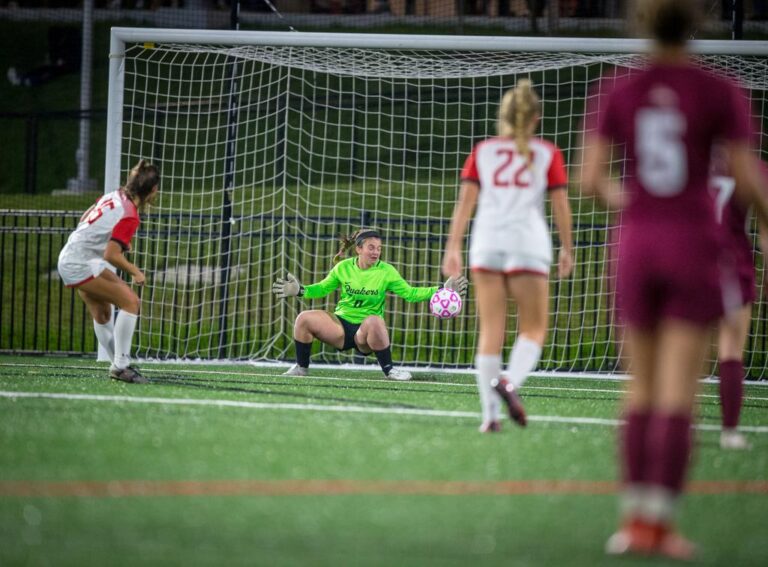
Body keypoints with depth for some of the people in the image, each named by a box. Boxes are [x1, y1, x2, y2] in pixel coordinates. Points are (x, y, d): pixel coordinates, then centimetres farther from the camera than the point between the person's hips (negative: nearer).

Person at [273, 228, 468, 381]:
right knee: (304, 318, -21)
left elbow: (409, 293, -5)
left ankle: (389, 370, -19)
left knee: (375, 321, -40)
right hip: (342, 324, 2)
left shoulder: (386, 271, -5)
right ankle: (301, 367, 2)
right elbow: (322, 289, 12)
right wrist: (300, 290, -3)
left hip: (368, 329, -2)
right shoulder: (343, 268, 0)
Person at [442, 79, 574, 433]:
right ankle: (510, 382, -22)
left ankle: (490, 414, 1)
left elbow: (465, 201, 4)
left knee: (490, 332, 6)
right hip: (528, 244, -2)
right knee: (533, 329, 7)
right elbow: (560, 205, 4)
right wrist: (567, 249, 13)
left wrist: (453, 248, 3)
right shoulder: (547, 153, 6)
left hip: (486, 244, 2)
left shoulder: (483, 151, 11)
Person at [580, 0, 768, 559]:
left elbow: (591, 178, 2)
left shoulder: (622, 94, 2)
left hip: (638, 242, 3)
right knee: (679, 396, -2)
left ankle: (634, 516, 10)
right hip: (695, 244, -3)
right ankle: (658, 521, -6)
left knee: (643, 389, 13)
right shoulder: (720, 93, -6)